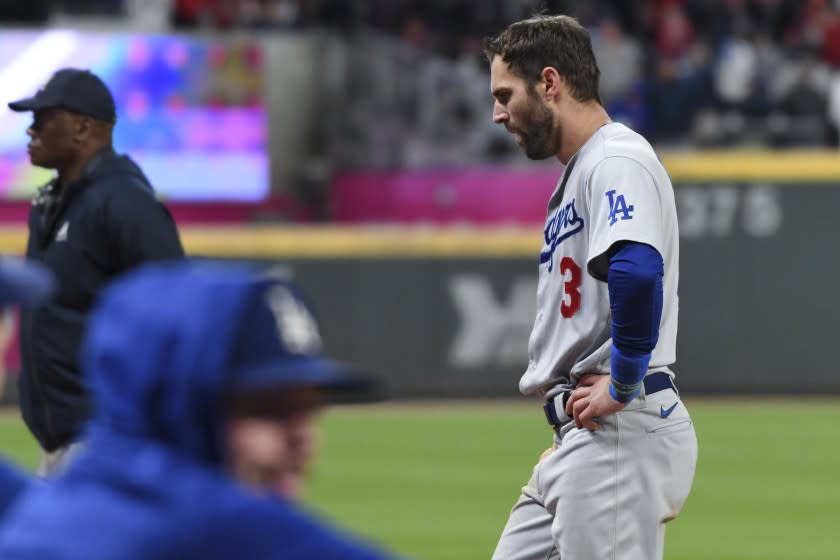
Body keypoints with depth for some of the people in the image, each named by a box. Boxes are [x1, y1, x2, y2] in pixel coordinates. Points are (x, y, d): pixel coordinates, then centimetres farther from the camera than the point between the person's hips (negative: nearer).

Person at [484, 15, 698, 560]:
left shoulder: (617, 159, -12)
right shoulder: (577, 172, 21)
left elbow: (637, 271, -31)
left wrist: (622, 385, -22)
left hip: (621, 430, -11)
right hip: (578, 437, 11)